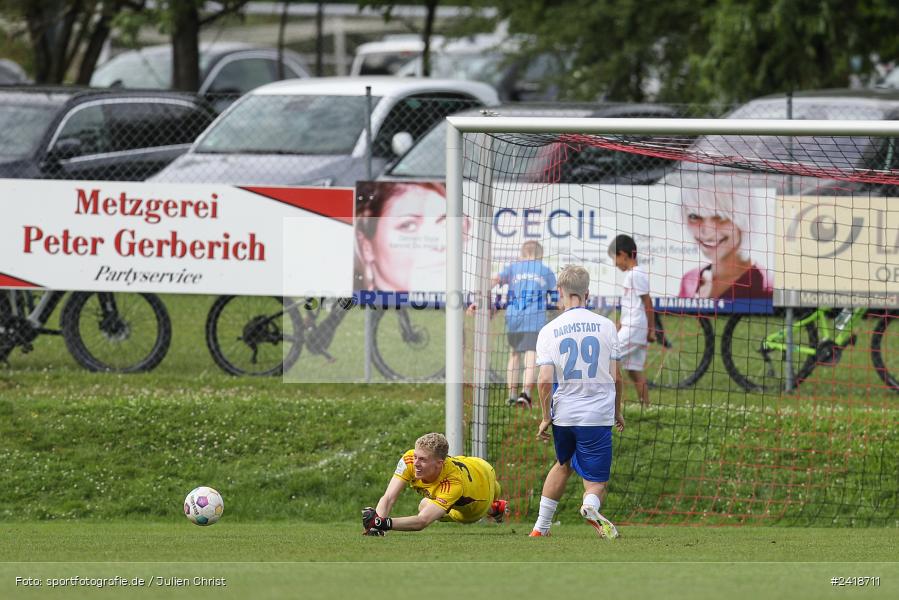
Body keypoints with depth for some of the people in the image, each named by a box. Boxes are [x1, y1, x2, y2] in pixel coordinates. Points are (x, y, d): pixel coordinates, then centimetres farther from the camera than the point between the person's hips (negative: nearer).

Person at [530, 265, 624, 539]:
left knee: (563, 464, 29)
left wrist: (546, 418, 3)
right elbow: (615, 377, 1)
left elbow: (544, 381, -9)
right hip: (598, 415, -2)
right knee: (597, 483, 2)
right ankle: (591, 505, -33)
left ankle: (541, 526, 32)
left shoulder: (549, 331, -2)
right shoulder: (606, 326, -1)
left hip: (563, 414, 2)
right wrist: (618, 412, 16)